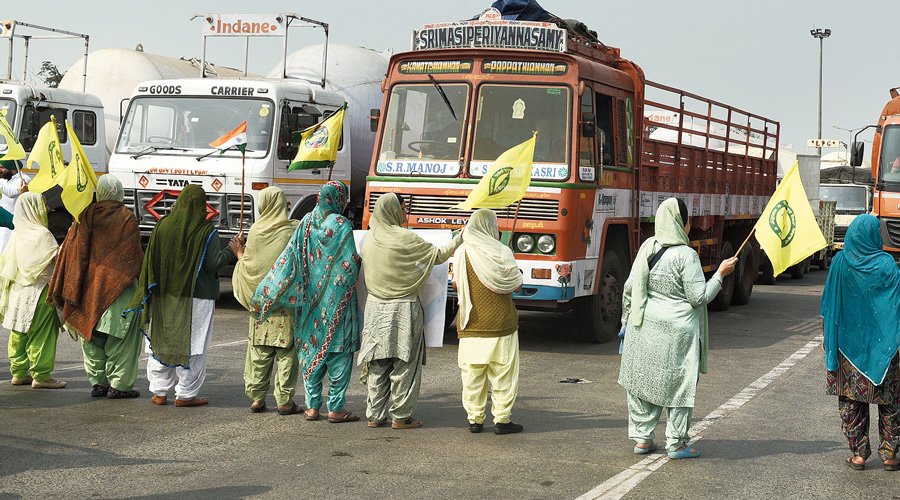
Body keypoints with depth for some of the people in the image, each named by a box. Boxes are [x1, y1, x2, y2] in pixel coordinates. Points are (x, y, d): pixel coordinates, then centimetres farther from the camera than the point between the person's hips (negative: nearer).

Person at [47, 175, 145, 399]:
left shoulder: (85, 216, 2)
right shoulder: (127, 218, -7)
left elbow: (71, 251, 3)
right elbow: (135, 254, -7)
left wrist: (61, 292, 9)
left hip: (89, 286, 4)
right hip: (118, 286, -3)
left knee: (92, 337, 12)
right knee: (121, 336, 2)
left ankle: (98, 382, 12)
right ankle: (119, 384, -1)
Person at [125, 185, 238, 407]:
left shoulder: (162, 226, 1)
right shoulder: (206, 232, -10)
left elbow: (150, 261, 3)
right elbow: (213, 264, -12)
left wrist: (148, 293, 12)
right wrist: (230, 251, 4)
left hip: (164, 295, 4)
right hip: (196, 297, -4)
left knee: (161, 342, 13)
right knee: (192, 346, 3)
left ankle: (159, 392, 15)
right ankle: (186, 394, 4)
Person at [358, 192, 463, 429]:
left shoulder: (370, 238, 4)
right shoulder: (405, 238, -13)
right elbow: (438, 255, -5)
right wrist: (462, 238, 7)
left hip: (374, 307, 5)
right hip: (403, 308, -5)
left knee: (377, 364, 9)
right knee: (405, 364, 3)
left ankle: (374, 415, 12)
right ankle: (400, 416, 6)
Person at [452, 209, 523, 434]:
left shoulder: (462, 253, 0)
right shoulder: (501, 253, -8)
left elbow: (456, 285, 9)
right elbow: (517, 285, -2)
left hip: (471, 323, 3)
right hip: (500, 322, -3)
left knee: (473, 373, 9)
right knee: (502, 373, 4)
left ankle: (474, 419, 12)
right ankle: (501, 420, 5)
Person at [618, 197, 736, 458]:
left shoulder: (647, 248, 3)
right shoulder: (686, 255, -15)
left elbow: (630, 287, 8)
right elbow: (699, 297, -13)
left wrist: (629, 318, 20)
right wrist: (720, 274, -3)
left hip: (644, 328, 6)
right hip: (676, 330, -6)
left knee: (643, 379, 13)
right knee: (678, 383, 5)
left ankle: (641, 438, 18)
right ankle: (676, 443, 10)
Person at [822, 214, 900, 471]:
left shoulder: (840, 262, -4)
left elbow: (829, 303, 1)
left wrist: (826, 335, 11)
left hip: (848, 342, 1)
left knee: (851, 400, 8)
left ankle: (858, 453, 8)